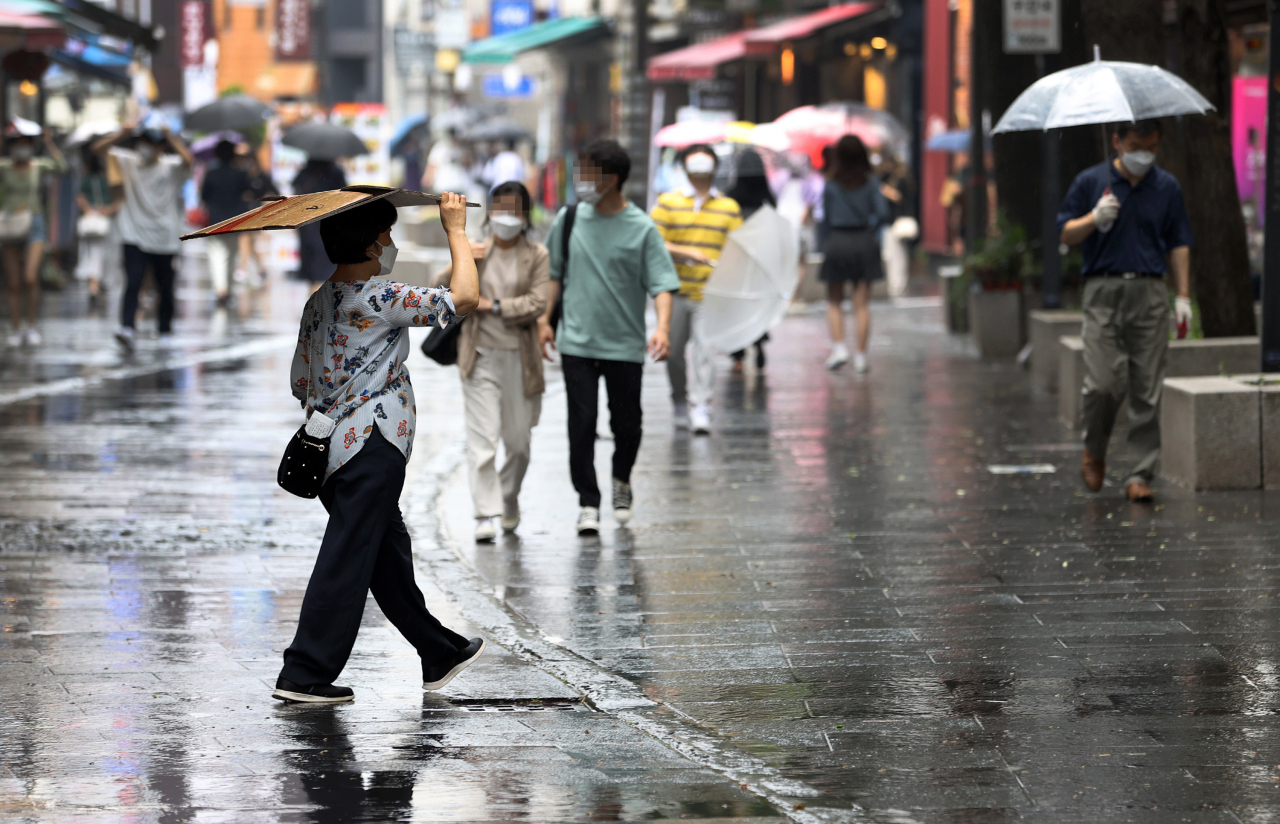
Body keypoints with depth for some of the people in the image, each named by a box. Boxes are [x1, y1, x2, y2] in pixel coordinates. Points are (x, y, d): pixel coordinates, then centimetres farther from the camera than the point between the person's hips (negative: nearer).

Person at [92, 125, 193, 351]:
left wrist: (171, 138, -18)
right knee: (132, 284, -16)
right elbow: (99, 149, 0)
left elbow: (188, 160, -25)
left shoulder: (172, 167, -3)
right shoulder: (129, 162, 5)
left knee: (165, 290, 8)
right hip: (135, 237, 1)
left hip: (164, 239, -1)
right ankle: (127, 328, -26)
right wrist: (123, 134, -11)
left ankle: (166, 331, 24)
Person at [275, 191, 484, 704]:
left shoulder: (318, 303, 11)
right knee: (347, 560, -7)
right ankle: (304, 675, -8)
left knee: (390, 552, 17)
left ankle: (441, 652, 29)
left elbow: (300, 382, 15)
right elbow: (464, 298, -12)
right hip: (373, 447, -9)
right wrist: (455, 230, -2)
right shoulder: (381, 298, -13)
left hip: (331, 445, 9)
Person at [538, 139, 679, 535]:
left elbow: (661, 283, -8)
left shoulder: (641, 229, -5)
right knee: (581, 423, -4)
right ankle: (587, 502, 3)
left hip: (625, 345, -1)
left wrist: (662, 328, -23)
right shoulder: (569, 220, 4)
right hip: (577, 342, 2)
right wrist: (544, 319, 6)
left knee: (626, 423, 8)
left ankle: (622, 480, 36)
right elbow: (554, 273, 14)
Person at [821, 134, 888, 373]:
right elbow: (882, 212, -7)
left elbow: (826, 219, 0)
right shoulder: (870, 183, -1)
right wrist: (870, 230, 10)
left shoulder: (831, 185, -4)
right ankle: (861, 355, 2)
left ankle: (838, 346, -7)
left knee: (834, 302, 11)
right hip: (864, 243, 1)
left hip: (837, 241, -1)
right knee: (862, 304, 4)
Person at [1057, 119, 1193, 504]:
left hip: (1149, 294, 2)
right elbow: (1066, 233, 8)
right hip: (1103, 292, -2)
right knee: (1104, 382, -11)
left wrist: (1183, 297, 7)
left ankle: (1141, 473, 4)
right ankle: (1094, 450, 16)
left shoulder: (1167, 187, 10)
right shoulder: (1090, 182, 5)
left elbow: (1178, 244, 13)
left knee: (1147, 390, -1)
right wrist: (1095, 219, -13)